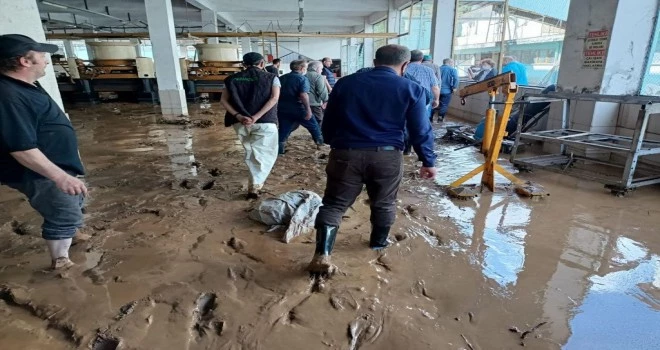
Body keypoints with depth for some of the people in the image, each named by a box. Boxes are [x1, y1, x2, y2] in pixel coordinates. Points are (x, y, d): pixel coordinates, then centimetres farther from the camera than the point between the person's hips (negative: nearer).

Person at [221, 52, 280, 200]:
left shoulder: (233, 79, 11)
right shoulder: (271, 78, 4)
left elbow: (224, 100, 0)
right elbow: (274, 99, -11)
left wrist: (238, 116, -9)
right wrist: (256, 117, -17)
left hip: (240, 123, 4)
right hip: (264, 122, -3)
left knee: (251, 152, 22)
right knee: (266, 154, 8)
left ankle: (256, 180, 35)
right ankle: (254, 186, -2)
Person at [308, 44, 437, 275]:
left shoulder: (345, 83, 9)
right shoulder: (412, 90, 2)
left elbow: (328, 123, 14)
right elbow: (421, 131, 2)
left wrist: (334, 144, 28)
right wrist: (428, 161, 13)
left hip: (346, 154, 1)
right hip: (387, 156, 0)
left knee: (334, 204, 8)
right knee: (384, 203, 21)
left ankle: (322, 255, -1)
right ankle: (379, 243, 39)